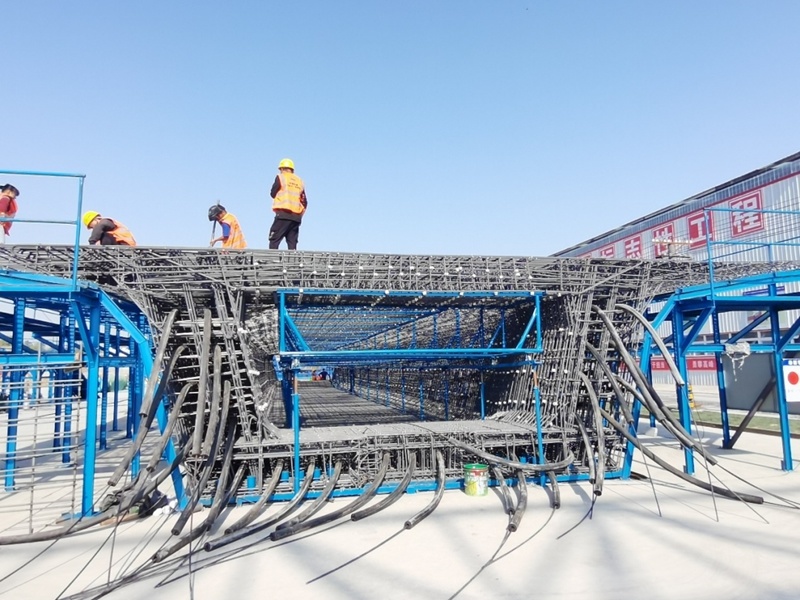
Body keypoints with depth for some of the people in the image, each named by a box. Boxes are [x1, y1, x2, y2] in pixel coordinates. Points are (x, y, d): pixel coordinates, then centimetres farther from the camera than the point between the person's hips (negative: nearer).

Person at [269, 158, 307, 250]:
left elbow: (273, 194, 6)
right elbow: (304, 202, 14)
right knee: (292, 244, 6)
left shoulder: (281, 177, 4)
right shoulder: (299, 181, 17)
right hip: (297, 217, 5)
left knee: (274, 240, -6)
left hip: (283, 214, -5)